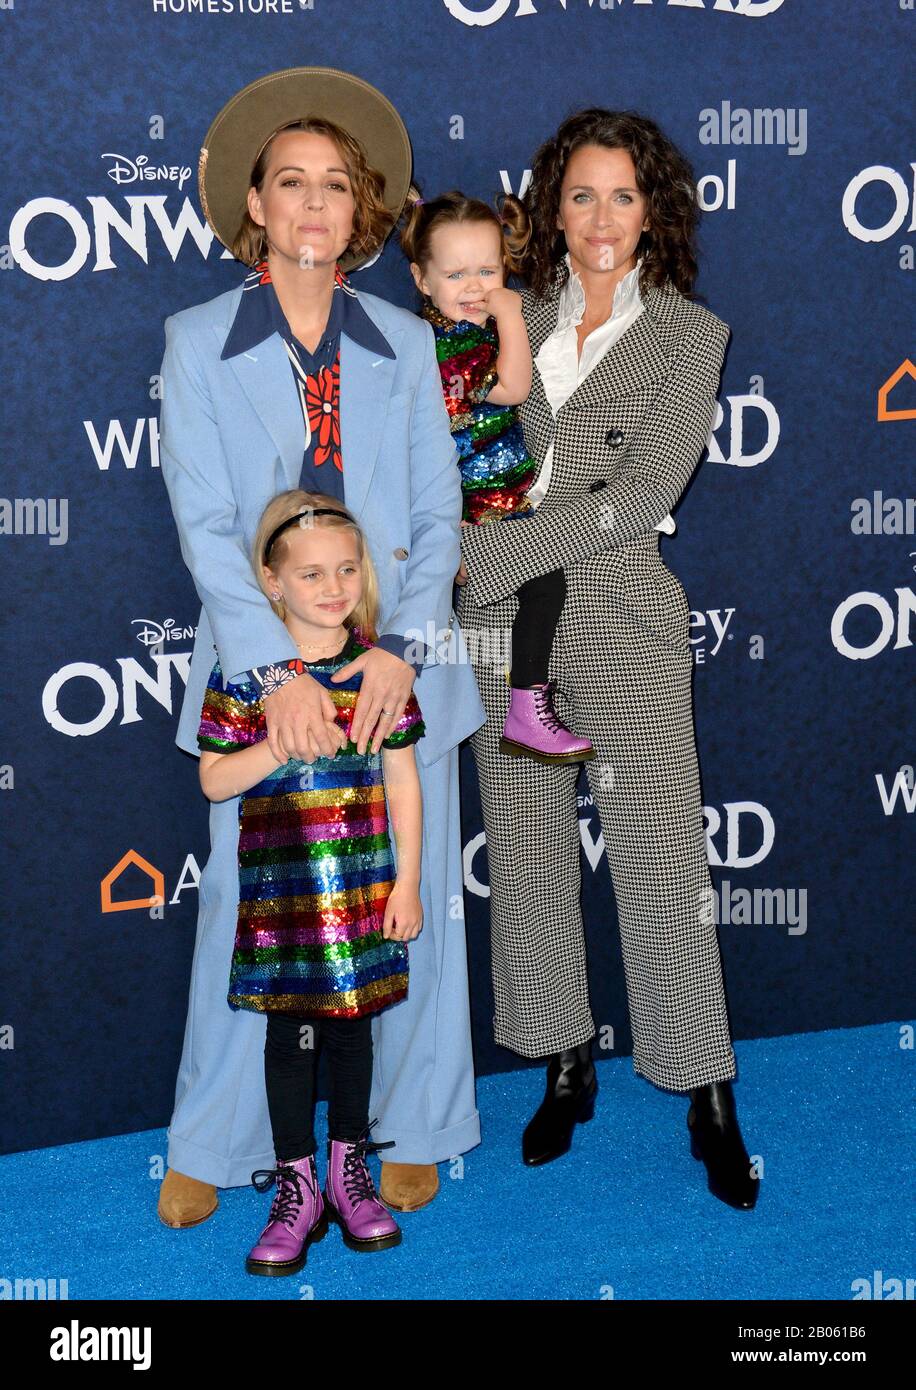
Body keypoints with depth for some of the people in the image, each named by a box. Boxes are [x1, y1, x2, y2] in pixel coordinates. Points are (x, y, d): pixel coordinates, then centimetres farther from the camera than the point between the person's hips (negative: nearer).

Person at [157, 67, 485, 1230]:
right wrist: (280, 670, -17)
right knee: (244, 906, 5)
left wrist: (400, 647, -12)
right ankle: (209, 1147, 24)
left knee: (411, 903, 8)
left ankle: (414, 1132, 27)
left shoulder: (405, 343, 7)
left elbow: (438, 513, 3)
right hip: (262, 665, -1)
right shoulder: (197, 341, 1)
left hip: (400, 669, 2)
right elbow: (204, 524, -6)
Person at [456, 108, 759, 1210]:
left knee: (660, 859, -1)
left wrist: (477, 553, -17)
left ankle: (707, 1098, 14)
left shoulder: (688, 333, -1)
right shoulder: (517, 317, 9)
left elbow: (642, 492, -12)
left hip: (620, 618, -3)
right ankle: (565, 1068, 26)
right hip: (504, 619, 4)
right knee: (527, 851, 10)